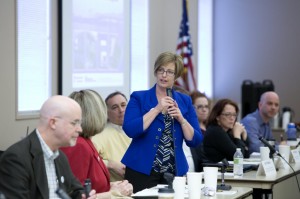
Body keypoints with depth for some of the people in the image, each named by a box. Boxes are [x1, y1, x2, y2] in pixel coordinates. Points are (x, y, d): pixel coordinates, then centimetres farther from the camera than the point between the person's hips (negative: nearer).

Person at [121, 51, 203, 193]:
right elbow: (130, 130, -16)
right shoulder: (138, 98, 1)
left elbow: (195, 141, 4)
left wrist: (181, 119, -11)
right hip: (142, 171, -3)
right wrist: (157, 109, -16)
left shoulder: (185, 101, 9)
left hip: (174, 173, 3)